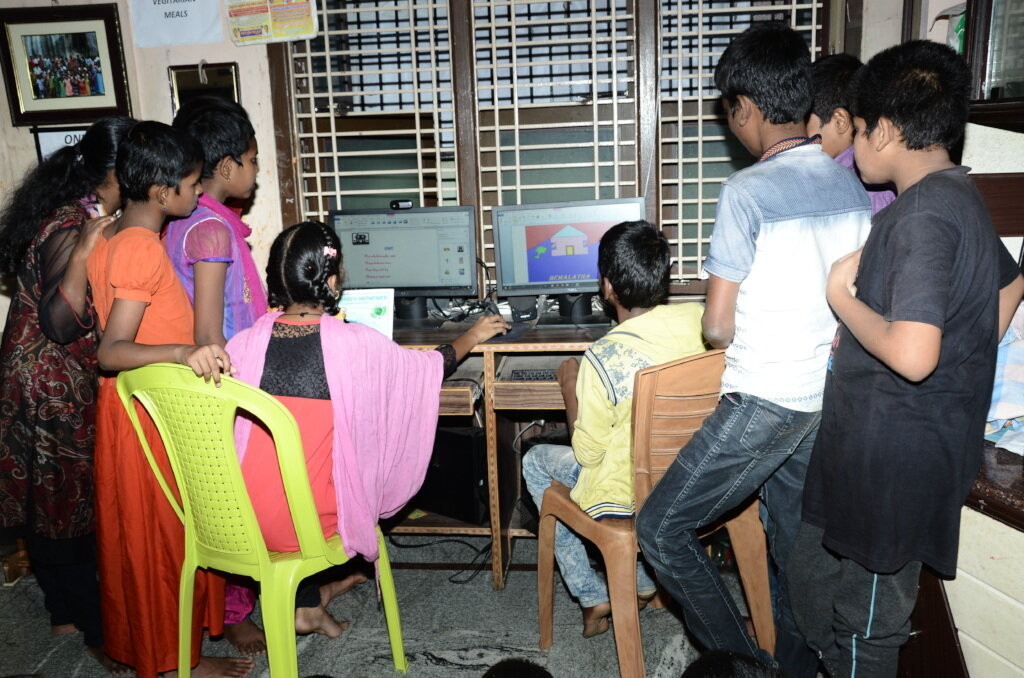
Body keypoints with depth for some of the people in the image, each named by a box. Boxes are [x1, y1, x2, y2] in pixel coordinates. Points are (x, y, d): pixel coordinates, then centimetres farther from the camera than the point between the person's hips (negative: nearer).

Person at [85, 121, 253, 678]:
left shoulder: (112, 236, 5)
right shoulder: (143, 249, -24)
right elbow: (111, 351, -30)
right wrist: (183, 353, -45)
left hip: (132, 407, 9)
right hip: (153, 416, -9)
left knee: (138, 533, 21)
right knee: (166, 537, 5)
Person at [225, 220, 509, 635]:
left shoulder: (244, 344, -9)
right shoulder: (355, 344, -15)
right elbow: (429, 367, 2)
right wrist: (473, 336, 20)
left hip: (247, 520, 3)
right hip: (316, 521, -2)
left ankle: (306, 605, 34)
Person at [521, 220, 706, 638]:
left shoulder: (602, 359, -28)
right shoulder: (699, 320, -13)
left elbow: (587, 453, -16)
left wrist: (570, 388, -3)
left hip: (630, 499, -5)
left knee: (536, 461, 20)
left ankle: (592, 598, 24)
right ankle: (642, 581, 35)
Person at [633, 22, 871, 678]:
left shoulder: (748, 192, -18)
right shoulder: (852, 186, 5)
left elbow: (717, 325, -15)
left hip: (763, 403, -8)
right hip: (828, 399, 8)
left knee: (661, 527, 4)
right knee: (796, 541, 21)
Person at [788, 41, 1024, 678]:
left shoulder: (922, 213, -22)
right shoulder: (962, 196, 10)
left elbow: (912, 356, -32)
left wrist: (844, 298, -15)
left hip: (893, 453, -10)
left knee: (867, 624, 9)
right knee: (813, 575, 23)